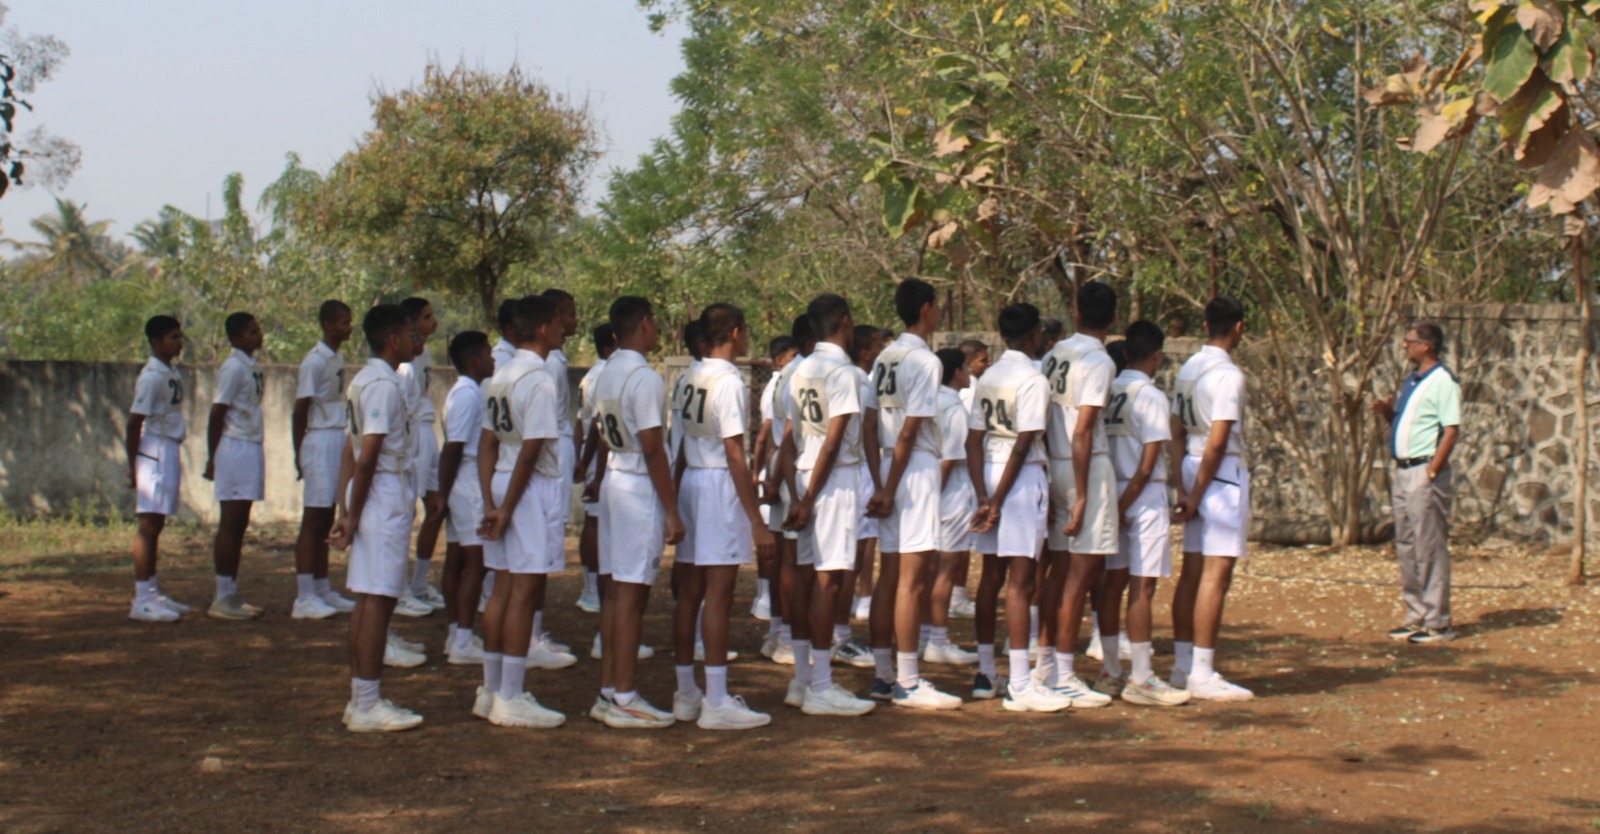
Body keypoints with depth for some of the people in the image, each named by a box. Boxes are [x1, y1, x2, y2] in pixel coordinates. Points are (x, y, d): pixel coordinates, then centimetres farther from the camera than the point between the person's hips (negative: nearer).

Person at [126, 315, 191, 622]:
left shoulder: (173, 374, 14)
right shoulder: (152, 377, -14)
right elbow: (134, 423, -15)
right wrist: (133, 466, -15)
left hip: (169, 452, 9)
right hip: (154, 452, -9)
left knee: (156, 525, 13)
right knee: (149, 525, -8)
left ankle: (152, 593, 20)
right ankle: (142, 600, -8)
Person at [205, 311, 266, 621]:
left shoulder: (252, 366, 14)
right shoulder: (233, 367, -12)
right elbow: (217, 414, -13)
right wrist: (212, 458, -13)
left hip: (251, 448, 9)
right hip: (235, 448, -9)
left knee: (239, 525, 11)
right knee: (230, 523, -6)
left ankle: (232, 595, 17)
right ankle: (223, 598, -3)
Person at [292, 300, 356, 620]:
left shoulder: (338, 359, 13)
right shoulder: (315, 361, -13)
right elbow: (300, 409, -12)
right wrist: (299, 453, -10)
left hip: (338, 440, 8)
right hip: (320, 441, -8)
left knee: (326, 522, 13)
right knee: (313, 520, -7)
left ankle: (322, 591, 19)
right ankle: (304, 598, -5)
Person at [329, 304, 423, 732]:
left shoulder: (363, 381, 16)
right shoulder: (385, 385, -14)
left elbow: (351, 453, 15)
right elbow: (367, 456, -19)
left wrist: (346, 511, 14)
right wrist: (353, 515, -15)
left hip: (371, 496, 10)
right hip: (387, 493, -10)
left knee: (368, 598, 11)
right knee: (378, 599, -8)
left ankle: (361, 700, 15)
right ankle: (367, 705, -6)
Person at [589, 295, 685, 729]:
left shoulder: (606, 375, 11)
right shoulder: (644, 377, -16)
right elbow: (652, 449, -18)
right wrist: (672, 511, -16)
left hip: (614, 479, 9)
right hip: (640, 486, -9)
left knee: (616, 590, 11)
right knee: (633, 591, -6)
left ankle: (608, 693, 15)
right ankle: (624, 699, -3)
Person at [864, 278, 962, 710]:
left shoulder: (884, 358, 12)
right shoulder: (926, 361, -12)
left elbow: (872, 423, 11)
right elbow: (910, 432, -16)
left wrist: (883, 486, 11)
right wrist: (890, 491, -14)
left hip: (889, 465, 9)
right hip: (916, 468, -9)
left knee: (890, 575, 11)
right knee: (913, 577, -7)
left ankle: (885, 675, 15)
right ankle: (907, 683, -6)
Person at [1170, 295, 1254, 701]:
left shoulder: (1187, 370, 11)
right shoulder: (1228, 375, -14)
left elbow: (1177, 433, 11)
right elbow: (1218, 442, -18)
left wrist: (1184, 489, 10)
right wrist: (1196, 495, -13)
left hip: (1192, 468, 9)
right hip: (1222, 473, -9)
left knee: (1192, 571, 12)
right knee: (1216, 575, -7)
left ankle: (1183, 666, 16)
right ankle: (1202, 675, -8)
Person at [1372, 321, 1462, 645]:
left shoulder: (1443, 382, -11)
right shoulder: (1412, 380, 16)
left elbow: (1452, 431, -16)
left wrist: (1431, 472, -19)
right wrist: (1387, 412, 5)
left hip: (1425, 473, -9)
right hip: (1403, 472, 9)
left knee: (1430, 548, -6)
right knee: (1406, 547, 11)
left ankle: (1437, 623, -1)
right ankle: (1416, 617, 19)